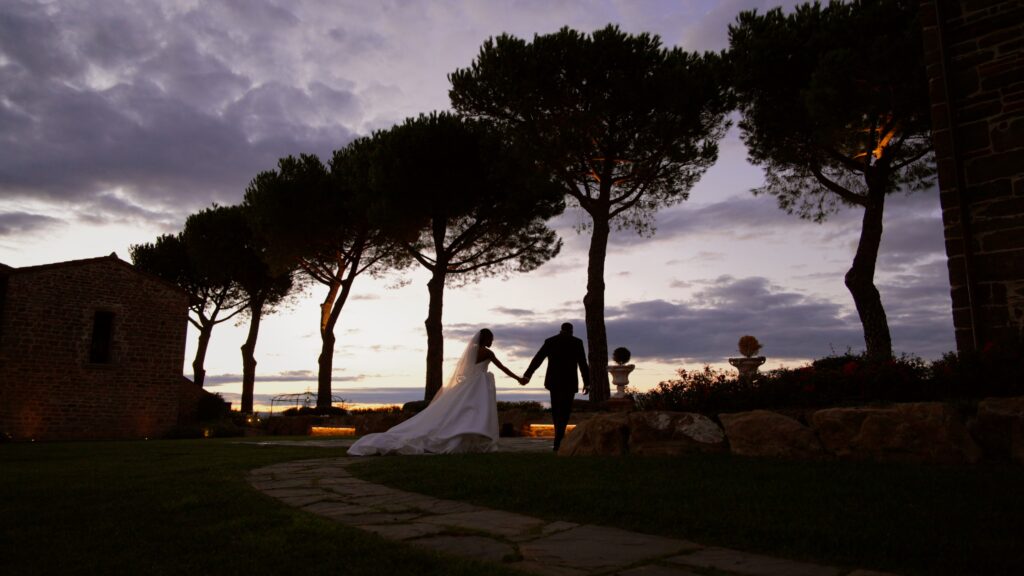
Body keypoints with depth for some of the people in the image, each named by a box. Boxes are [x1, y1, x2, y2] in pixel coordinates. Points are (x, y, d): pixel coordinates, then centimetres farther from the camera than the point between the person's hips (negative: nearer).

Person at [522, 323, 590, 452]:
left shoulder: (550, 341, 7)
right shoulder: (577, 342, 0)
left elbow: (537, 359, 2)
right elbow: (583, 364, -3)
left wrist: (527, 376, 1)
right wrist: (587, 383, 3)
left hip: (553, 381, 3)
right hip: (569, 382, -3)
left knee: (556, 409, 17)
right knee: (564, 411, 1)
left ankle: (560, 436, 24)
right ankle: (557, 442, -8)